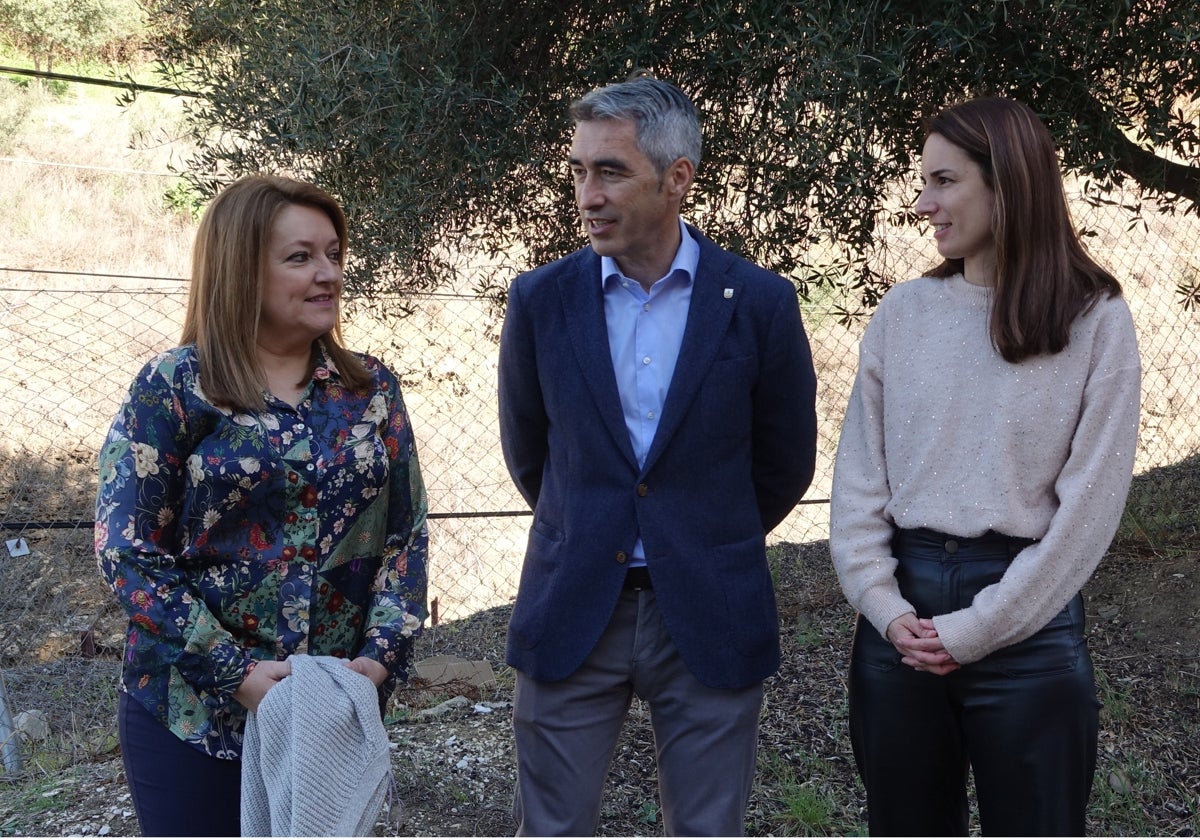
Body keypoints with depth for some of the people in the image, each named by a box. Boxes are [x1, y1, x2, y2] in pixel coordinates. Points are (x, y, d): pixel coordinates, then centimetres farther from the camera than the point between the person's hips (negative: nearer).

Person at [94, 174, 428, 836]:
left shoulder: (371, 388, 5)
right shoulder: (172, 387, -6)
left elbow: (406, 533, 5)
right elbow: (127, 549, -10)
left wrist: (381, 656, -9)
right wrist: (234, 673, -16)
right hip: (193, 711, -3)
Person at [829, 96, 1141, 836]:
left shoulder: (1094, 320, -4)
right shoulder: (903, 313, 5)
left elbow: (1090, 501, -8)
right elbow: (859, 474, 4)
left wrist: (979, 628, -12)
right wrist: (885, 605, -9)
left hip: (1029, 626, -3)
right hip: (903, 617, 3)